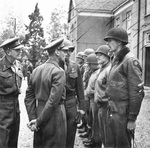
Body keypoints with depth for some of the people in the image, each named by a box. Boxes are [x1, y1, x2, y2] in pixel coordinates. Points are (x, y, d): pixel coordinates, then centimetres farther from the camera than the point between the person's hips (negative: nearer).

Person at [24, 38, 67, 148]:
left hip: (39, 110, 7)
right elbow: (53, 101, -21)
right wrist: (38, 121, -13)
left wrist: (33, 118, 2)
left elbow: (29, 97, 5)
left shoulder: (36, 70, 5)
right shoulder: (58, 72, -15)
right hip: (55, 118, -6)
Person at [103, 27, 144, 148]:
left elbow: (137, 92, -18)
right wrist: (110, 108, 13)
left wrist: (132, 119, -17)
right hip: (112, 111, 8)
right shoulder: (116, 60, 13)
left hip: (122, 113, -8)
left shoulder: (130, 61, -15)